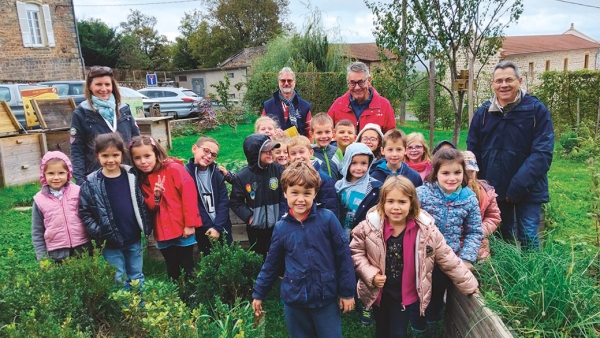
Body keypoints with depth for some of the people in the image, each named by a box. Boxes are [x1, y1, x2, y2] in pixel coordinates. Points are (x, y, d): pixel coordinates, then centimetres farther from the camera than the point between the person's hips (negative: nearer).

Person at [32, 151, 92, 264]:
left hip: (83, 249, 0)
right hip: (57, 254, 1)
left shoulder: (78, 192, -6)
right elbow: (37, 233, 3)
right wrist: (42, 258, 0)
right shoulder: (39, 200, -3)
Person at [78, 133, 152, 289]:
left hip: (134, 239, 2)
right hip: (111, 244, -2)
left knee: (137, 278, 16)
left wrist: (146, 227, 0)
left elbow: (142, 204, 5)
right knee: (119, 282, 8)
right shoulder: (91, 184, -8)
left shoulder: (131, 176, -2)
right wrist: (99, 234, -12)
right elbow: (84, 212, -5)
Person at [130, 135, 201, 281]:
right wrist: (155, 197, -15)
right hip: (163, 232, 5)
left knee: (187, 269, 8)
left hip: (183, 229, -5)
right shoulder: (142, 179, 6)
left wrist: (190, 224, -16)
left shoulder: (174, 169, -12)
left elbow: (189, 194, -16)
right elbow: (148, 208, 6)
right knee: (172, 271, 18)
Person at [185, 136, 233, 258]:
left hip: (222, 229, 4)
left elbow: (224, 202, -1)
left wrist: (217, 227, -11)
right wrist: (209, 228, -12)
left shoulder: (217, 174, 3)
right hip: (203, 232, -3)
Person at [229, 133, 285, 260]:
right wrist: (248, 216, -10)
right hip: (256, 229, 0)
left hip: (278, 227, 0)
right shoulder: (243, 176, -9)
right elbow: (235, 202, -1)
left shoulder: (278, 170, -8)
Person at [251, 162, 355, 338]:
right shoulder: (281, 227, -4)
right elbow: (271, 263, 7)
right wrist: (258, 293, 12)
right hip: (294, 300, 2)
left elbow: (343, 255, -6)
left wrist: (347, 291, -3)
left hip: (326, 298, -2)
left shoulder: (327, 218, -12)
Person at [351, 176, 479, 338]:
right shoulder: (369, 226, -18)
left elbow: (448, 260, -7)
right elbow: (356, 252, -5)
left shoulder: (426, 229, -17)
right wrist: (370, 275, -17)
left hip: (407, 294, -1)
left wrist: (469, 285, 0)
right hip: (379, 292, 1)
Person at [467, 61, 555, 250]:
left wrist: (517, 187, -21)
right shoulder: (483, 112, 3)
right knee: (501, 236, 15)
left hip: (527, 191, -3)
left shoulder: (537, 110, -8)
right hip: (493, 190, 3)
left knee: (528, 237, 1)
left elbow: (542, 153, -14)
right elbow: (473, 152, 6)